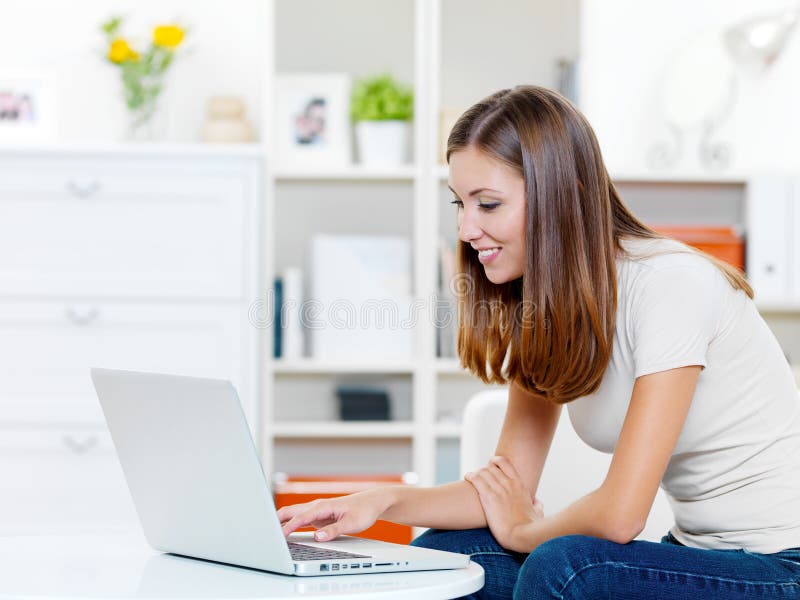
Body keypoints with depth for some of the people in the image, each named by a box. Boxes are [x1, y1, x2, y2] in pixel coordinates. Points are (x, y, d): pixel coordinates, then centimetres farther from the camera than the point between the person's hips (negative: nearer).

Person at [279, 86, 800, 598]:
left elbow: (619, 515, -25)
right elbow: (508, 492, 4)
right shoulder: (543, 305, 3)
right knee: (444, 554, -7)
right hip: (696, 551, 7)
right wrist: (384, 501, -12)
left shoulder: (670, 286, -22)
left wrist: (520, 529, -6)